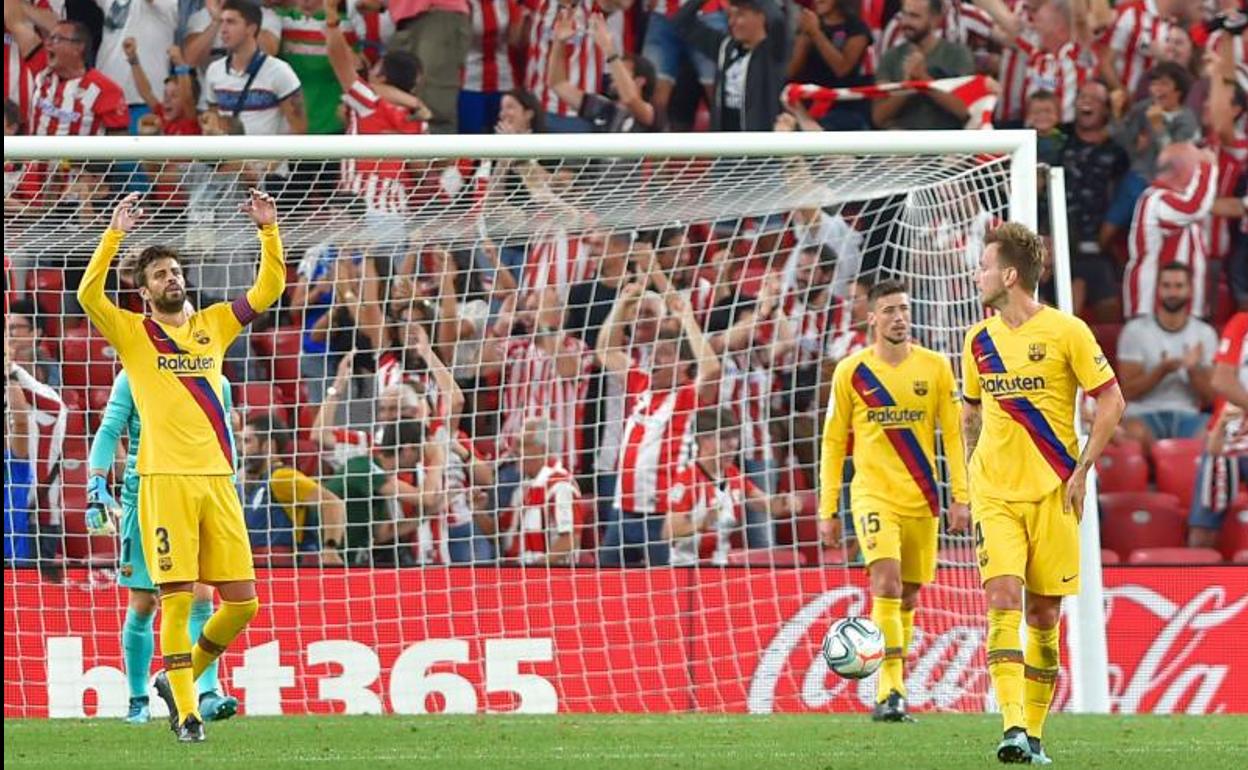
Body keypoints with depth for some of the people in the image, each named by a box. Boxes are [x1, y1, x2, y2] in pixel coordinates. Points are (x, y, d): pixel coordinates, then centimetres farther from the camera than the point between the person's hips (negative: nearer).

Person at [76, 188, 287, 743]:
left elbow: (268, 289, 15)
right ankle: (185, 712, 0)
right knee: (177, 600, -7)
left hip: (217, 478, 4)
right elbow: (88, 294, -12)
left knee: (242, 600, 2)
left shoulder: (214, 324, 16)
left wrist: (269, 231, 3)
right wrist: (115, 234, -17)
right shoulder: (131, 332, 5)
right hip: (165, 481, -4)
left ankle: (180, 676, 22)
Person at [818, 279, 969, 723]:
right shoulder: (851, 372, 0)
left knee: (908, 596, 8)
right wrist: (827, 509, 4)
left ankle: (892, 691, 21)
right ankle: (890, 693, -24)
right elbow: (833, 442, 6)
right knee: (887, 583, -20)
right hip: (873, 495, -3)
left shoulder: (935, 368, 3)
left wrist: (960, 497, -1)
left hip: (922, 499, 3)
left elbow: (953, 435, 7)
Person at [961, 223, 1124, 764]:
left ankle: (1035, 733, 13)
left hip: (1052, 493, -2)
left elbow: (1111, 401, -3)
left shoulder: (1065, 332, -6)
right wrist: (972, 468, 12)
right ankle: (1013, 727, -24)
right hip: (995, 495, 2)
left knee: (1045, 613, 2)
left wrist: (1082, 470, -8)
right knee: (1003, 598, -15)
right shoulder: (979, 340, 8)